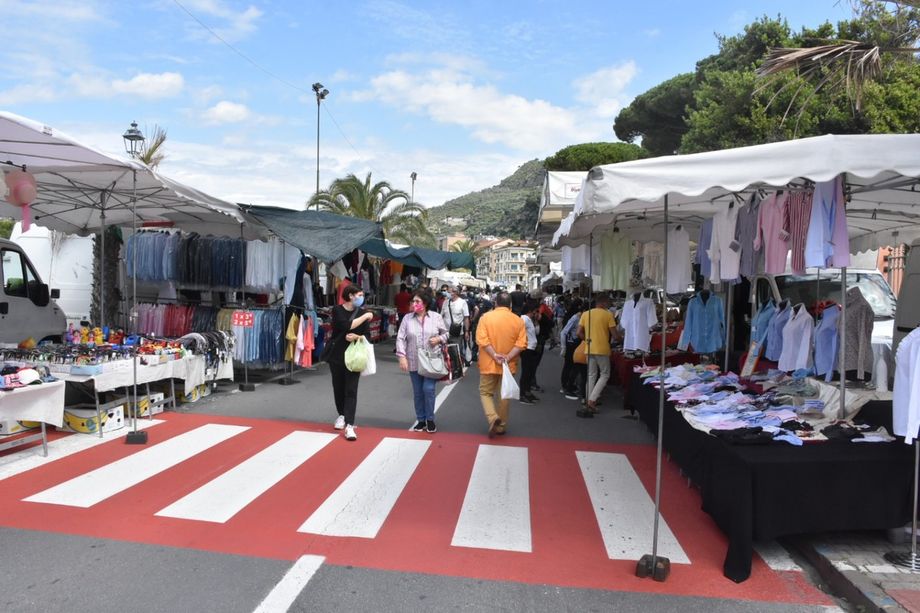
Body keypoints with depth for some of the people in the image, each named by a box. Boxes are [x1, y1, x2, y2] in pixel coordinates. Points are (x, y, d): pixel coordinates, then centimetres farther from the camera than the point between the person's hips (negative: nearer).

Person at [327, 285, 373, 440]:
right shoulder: (337, 310, -4)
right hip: (337, 355, 0)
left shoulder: (363, 312, 2)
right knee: (338, 388, 13)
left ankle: (349, 425, -12)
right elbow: (346, 326, -21)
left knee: (351, 390, -8)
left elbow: (367, 336, -1)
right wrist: (365, 317, -15)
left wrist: (356, 337, -22)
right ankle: (342, 415, 36)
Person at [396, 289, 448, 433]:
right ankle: (421, 420, 23)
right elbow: (400, 338, -2)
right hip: (414, 362, 2)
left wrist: (439, 339, -13)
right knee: (417, 392, 9)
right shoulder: (407, 318, 0)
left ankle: (430, 420, 12)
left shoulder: (436, 317, -1)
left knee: (428, 389, -7)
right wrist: (402, 357, -10)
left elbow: (445, 334, 9)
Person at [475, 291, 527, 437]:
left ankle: (493, 418, -11)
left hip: (489, 363, -2)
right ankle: (501, 426, 21)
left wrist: (494, 355, -17)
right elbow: (521, 343, -11)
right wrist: (508, 357, -15)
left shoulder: (486, 317, -7)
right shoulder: (518, 320, -2)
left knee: (486, 392, 12)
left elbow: (482, 340, -16)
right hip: (508, 364, 2)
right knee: (504, 395, 14)